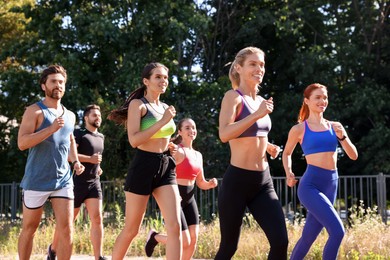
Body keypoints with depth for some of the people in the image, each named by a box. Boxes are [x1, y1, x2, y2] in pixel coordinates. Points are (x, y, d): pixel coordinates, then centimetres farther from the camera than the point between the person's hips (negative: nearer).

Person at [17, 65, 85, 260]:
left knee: (66, 231, -5)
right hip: (37, 181, -4)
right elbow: (22, 143, -18)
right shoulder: (35, 111, -7)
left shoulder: (70, 116, 13)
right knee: (29, 229, 8)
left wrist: (75, 161, 11)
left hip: (63, 181, 4)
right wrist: (51, 128, -25)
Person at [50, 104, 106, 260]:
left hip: (94, 183, 5)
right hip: (77, 183, -5)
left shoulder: (101, 137, 16)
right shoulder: (78, 134, -6)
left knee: (97, 219, -11)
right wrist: (89, 159, -23)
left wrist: (97, 167, 14)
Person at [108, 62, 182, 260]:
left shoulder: (165, 107, 15)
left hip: (166, 168, 6)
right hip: (143, 167, -6)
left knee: (175, 226, -10)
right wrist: (162, 121, -19)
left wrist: (174, 149, 9)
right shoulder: (138, 104, -5)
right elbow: (134, 140, -18)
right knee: (131, 230, 4)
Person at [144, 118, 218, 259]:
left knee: (193, 240, 0)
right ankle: (154, 236, 18)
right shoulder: (177, 151, -12)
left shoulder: (198, 155, 13)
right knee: (185, 243, -8)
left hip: (189, 199, 7)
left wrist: (211, 184, -3)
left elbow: (200, 183, 16)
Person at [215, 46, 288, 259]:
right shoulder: (233, 97, -8)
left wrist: (268, 147, 11)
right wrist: (256, 115, -28)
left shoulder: (261, 100, 14)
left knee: (280, 242, -5)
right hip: (237, 180, -6)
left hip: (263, 181, 7)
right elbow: (224, 134, -25)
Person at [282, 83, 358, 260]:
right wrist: (289, 174, 1)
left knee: (308, 238, 11)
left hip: (331, 186, 5)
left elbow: (353, 156, 10)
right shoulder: (299, 129, 1)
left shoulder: (335, 126, 12)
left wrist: (343, 137, -7)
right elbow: (287, 153, 17)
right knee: (337, 231, -21)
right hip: (310, 186, -5)